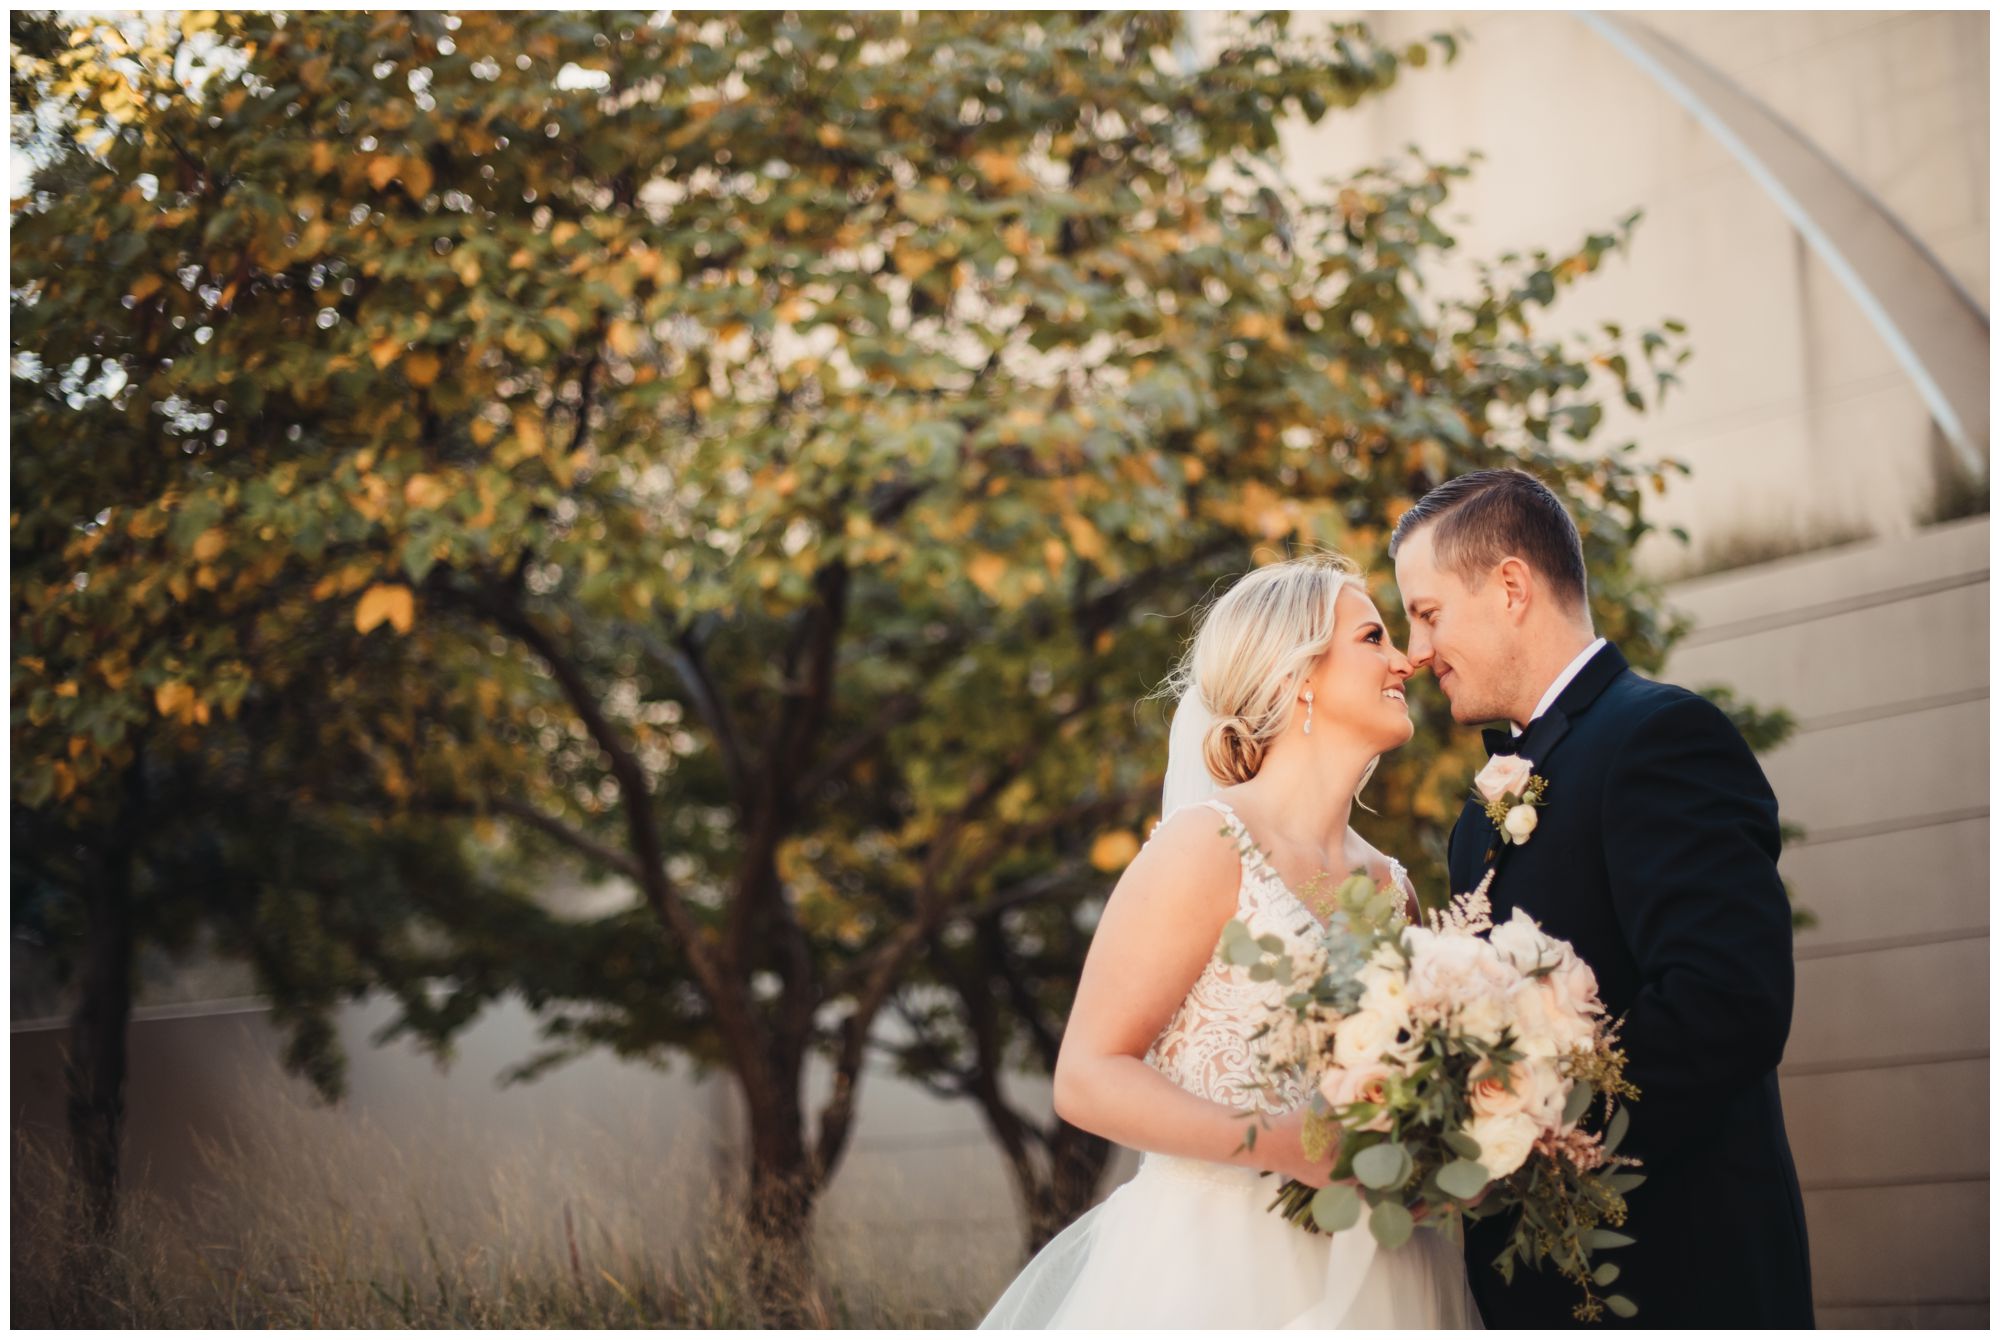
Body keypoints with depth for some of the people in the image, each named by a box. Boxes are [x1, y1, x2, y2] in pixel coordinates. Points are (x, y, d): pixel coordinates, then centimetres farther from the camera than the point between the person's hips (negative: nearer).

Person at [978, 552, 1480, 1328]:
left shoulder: (1391, 886, 11)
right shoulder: (1211, 844, -9)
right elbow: (1087, 1077, -13)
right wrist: (1290, 1149, -23)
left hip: (1368, 1283, 7)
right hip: (1218, 1276, -6)